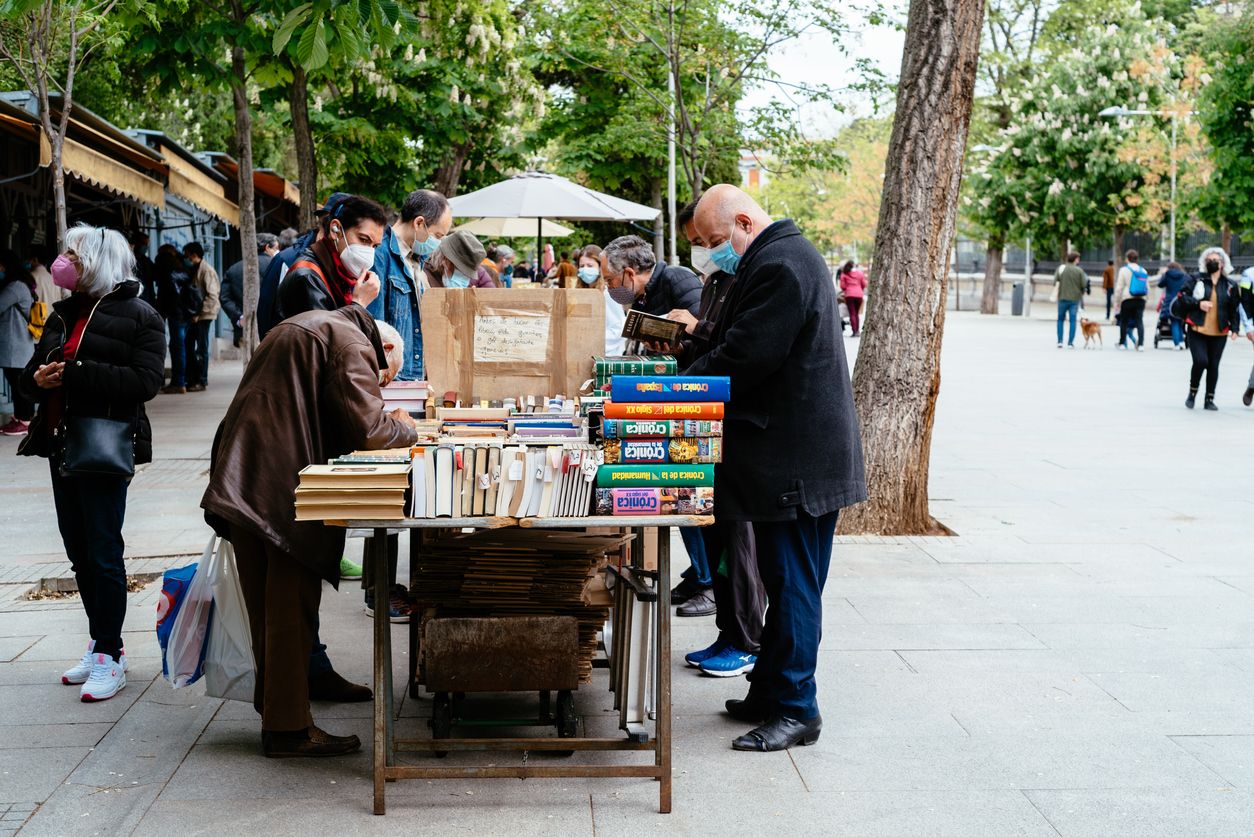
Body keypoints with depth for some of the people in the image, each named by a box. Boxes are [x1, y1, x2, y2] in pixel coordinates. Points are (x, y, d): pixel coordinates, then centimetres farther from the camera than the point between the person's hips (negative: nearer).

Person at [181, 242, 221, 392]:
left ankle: (201, 382, 4)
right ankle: (192, 379, 18)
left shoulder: (207, 270, -12)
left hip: (203, 316, -8)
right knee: (189, 346, 10)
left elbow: (212, 296, -18)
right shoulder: (193, 269, 14)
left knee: (201, 349, -2)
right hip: (194, 315, 9)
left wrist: (199, 313, -19)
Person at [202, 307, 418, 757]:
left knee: (266, 605, 17)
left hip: (240, 478, 9)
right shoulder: (351, 344, -5)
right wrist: (405, 428, 7)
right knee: (291, 606, -2)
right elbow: (368, 429, -14)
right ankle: (287, 728, 3)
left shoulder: (302, 328, 26)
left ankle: (273, 703, 28)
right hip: (281, 484, -9)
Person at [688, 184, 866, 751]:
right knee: (785, 580, 15)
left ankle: (795, 709, 4)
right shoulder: (778, 258, 17)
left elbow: (744, 358, -22)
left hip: (797, 460, -11)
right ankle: (770, 693, 23)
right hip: (794, 453, 11)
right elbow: (739, 345, 19)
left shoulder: (779, 266, -17)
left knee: (791, 583, -4)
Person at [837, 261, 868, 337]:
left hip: (849, 295, -2)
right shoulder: (860, 273, 5)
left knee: (852, 314, -1)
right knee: (856, 313, 13)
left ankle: (854, 331, -10)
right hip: (859, 295, 2)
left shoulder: (844, 274, -2)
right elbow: (864, 284, 8)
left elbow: (842, 286, -2)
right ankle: (857, 330, 10)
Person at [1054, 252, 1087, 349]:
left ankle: (1060, 341, 5)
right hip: (1075, 298, -1)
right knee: (1073, 320, 4)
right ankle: (1070, 343, 1)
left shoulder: (1061, 269, -1)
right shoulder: (1079, 270, -6)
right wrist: (1082, 293, 12)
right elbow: (1084, 284, -7)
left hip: (1062, 298, 1)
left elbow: (1055, 282, -6)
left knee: (1060, 319, 13)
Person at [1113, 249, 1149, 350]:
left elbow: (1119, 288, -3)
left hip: (1127, 300, -3)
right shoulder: (1143, 271, 12)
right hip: (1141, 300, 3)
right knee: (1139, 321, -2)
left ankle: (1122, 343, 17)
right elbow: (1147, 288, 15)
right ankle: (1141, 344, -15)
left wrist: (1117, 302, 3)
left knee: (1124, 321, 10)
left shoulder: (1124, 270, -2)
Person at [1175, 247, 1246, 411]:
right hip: (1197, 330, -2)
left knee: (1213, 366, 4)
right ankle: (1192, 393, 7)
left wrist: (1235, 328, 1)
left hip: (1219, 333, 2)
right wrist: (1198, 303, -13)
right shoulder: (1197, 280, 3)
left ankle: (1209, 400, 17)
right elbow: (1182, 297, 1)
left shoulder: (1230, 286, 7)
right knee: (1200, 361, -17)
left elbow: (1235, 309, 11)